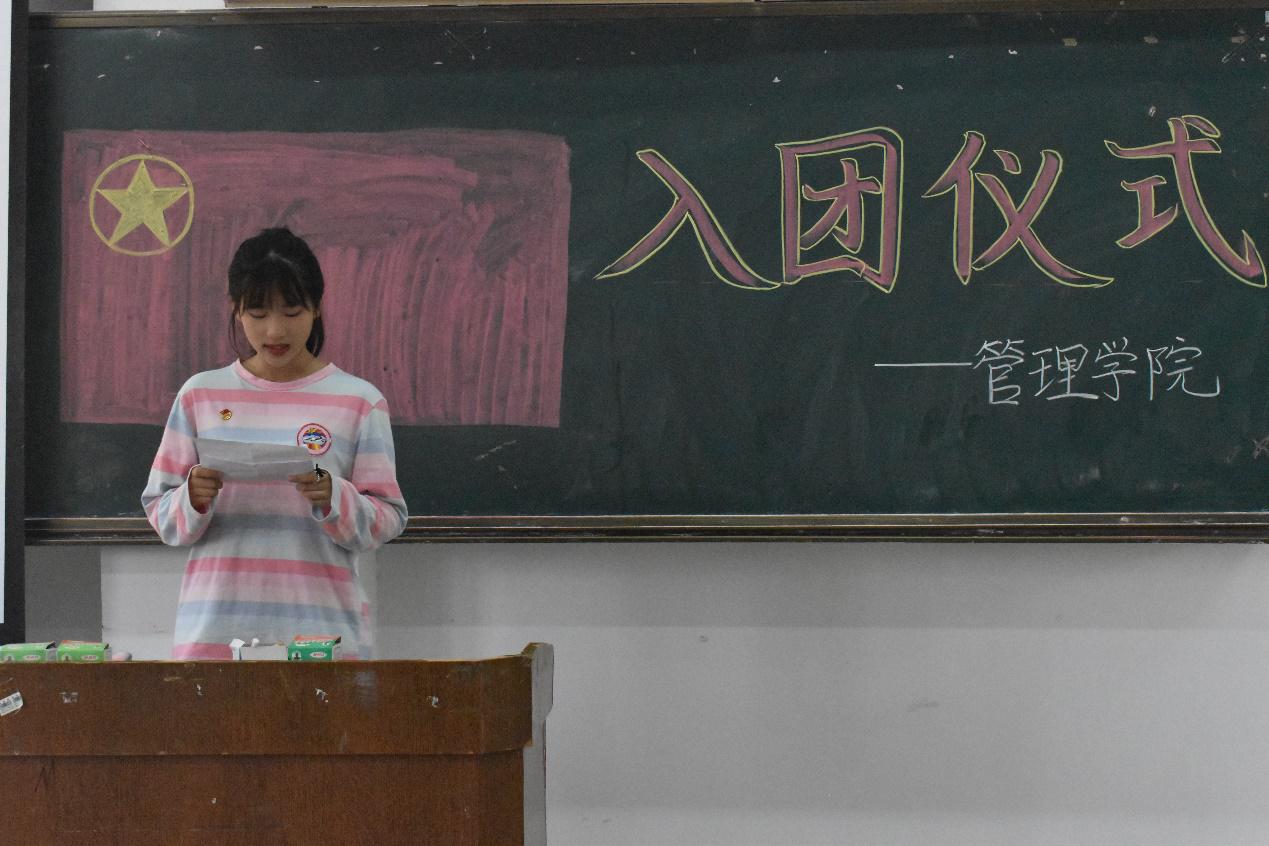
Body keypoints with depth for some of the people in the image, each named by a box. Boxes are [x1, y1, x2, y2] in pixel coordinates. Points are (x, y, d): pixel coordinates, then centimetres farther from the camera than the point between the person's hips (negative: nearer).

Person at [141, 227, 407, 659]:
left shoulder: (358, 401, 4)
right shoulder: (200, 395, 8)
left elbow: (387, 521, 1)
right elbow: (161, 515, 8)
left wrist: (332, 498, -17)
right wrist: (194, 499, -12)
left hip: (322, 627, -1)